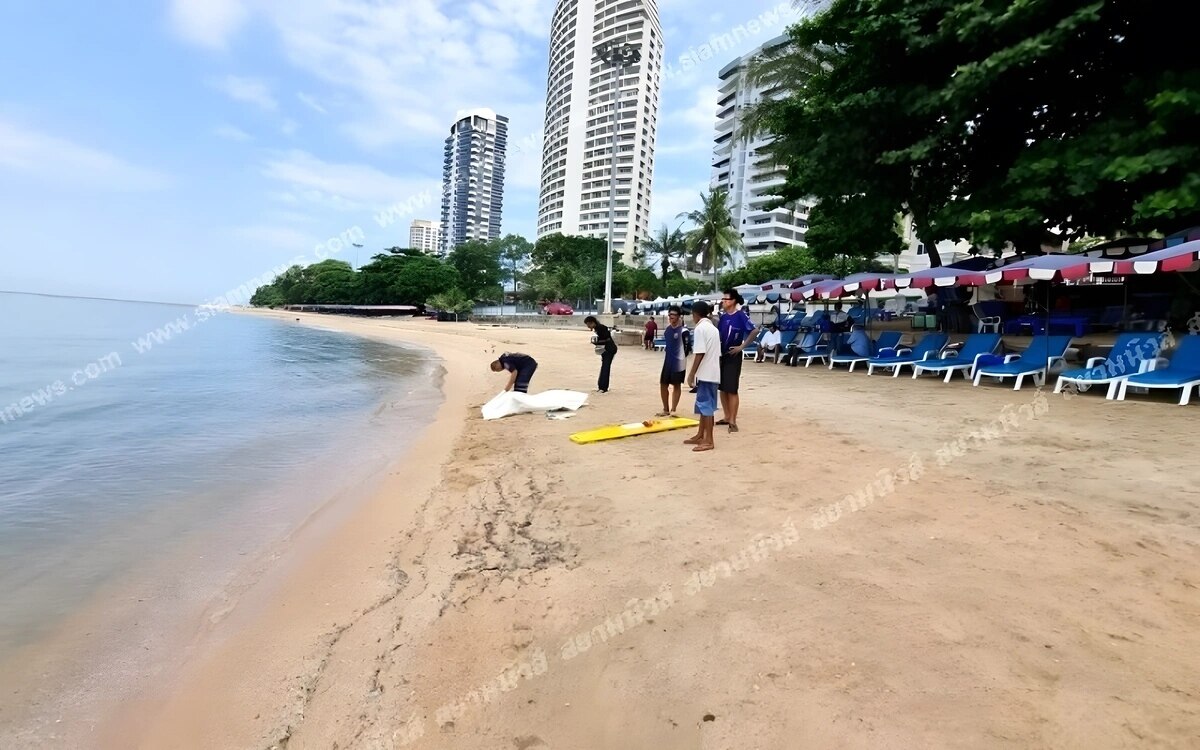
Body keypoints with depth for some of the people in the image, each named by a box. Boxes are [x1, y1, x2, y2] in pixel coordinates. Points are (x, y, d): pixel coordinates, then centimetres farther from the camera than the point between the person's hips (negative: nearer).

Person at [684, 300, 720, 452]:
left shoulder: (700, 328, -11)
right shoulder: (714, 328, 16)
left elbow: (700, 354, -19)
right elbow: (717, 353, 16)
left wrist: (692, 374, -15)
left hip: (705, 373, -9)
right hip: (713, 373, 9)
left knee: (706, 406, -6)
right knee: (705, 405, 16)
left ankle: (708, 441, -3)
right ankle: (700, 436, 26)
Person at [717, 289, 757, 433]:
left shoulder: (740, 315, -12)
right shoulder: (723, 316, 8)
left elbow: (754, 330, -18)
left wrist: (742, 346, -17)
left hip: (733, 356, -7)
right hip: (721, 355, 7)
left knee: (732, 390, -5)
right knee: (722, 388, 12)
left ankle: (733, 421, 2)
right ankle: (727, 417, 23)